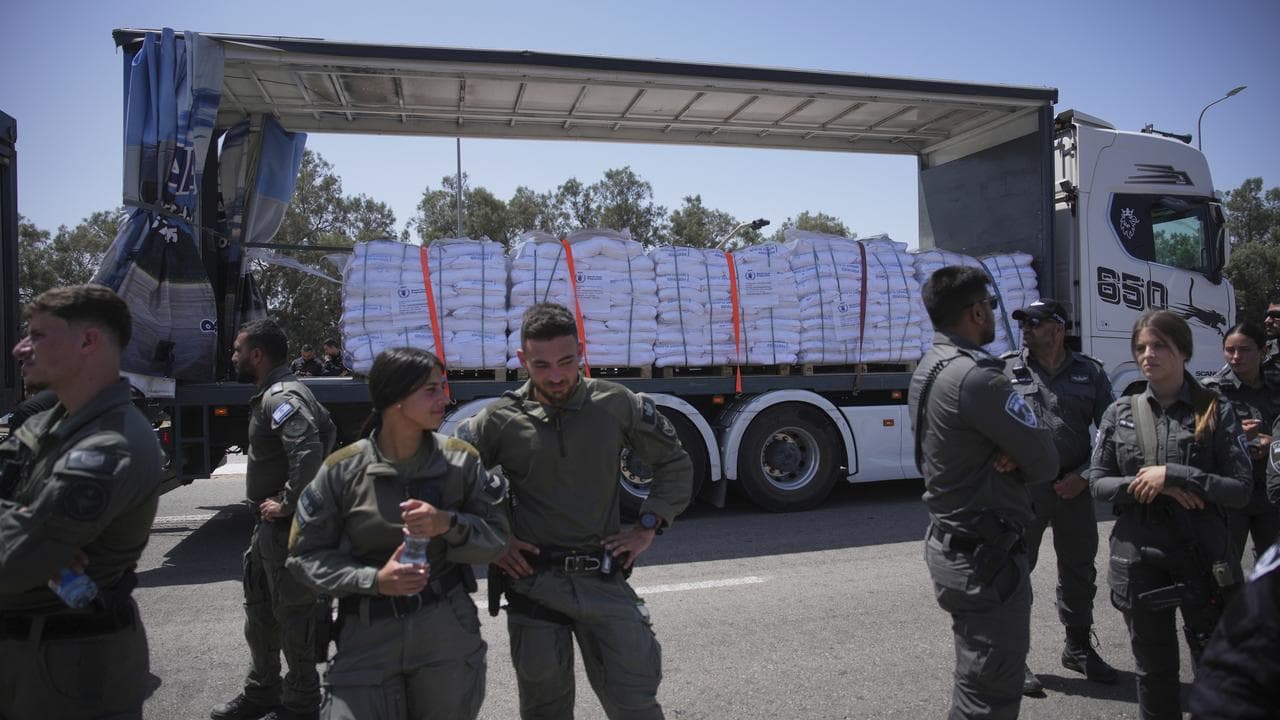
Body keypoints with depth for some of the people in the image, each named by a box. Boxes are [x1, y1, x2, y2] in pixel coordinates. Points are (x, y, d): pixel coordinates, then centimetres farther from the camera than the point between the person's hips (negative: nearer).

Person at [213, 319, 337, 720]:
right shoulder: (276, 393, 14)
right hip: (270, 523, 11)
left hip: (286, 525, -11)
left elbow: (308, 452, -33)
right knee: (259, 610, 21)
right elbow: (326, 429, 23)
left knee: (292, 612, 1)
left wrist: (287, 504, -24)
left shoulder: (281, 397, -19)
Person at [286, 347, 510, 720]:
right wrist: (374, 580, -15)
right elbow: (306, 554, 0)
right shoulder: (343, 469, -6)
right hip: (368, 633, -1)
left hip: (448, 634, 1)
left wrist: (448, 524, -18)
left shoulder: (460, 459, -3)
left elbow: (496, 538, 1)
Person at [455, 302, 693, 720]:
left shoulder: (616, 405, -2)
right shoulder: (501, 421, -4)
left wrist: (647, 528, 1)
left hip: (604, 580, 0)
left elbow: (674, 464, 9)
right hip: (533, 584, 0)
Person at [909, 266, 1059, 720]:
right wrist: (1019, 463, 1)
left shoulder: (929, 368, 8)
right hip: (985, 556, -10)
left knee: (977, 675, 24)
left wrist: (1010, 457, -9)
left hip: (948, 543, 10)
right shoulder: (976, 376, -23)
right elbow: (1045, 462, -18)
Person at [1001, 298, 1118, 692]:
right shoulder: (1005, 369, 0)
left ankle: (1078, 647, 37)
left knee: (1079, 570, 17)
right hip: (1021, 489, -3)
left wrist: (1084, 476, -3)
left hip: (1074, 489, 3)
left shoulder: (1090, 372, 6)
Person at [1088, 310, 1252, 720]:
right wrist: (1149, 486, -14)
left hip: (1203, 557, -1)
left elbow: (1240, 490, -6)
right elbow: (1098, 483, 2)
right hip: (1138, 558, 1)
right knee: (1153, 670, 14)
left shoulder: (1215, 411, -2)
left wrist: (1172, 475, -18)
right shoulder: (1120, 413, 3)